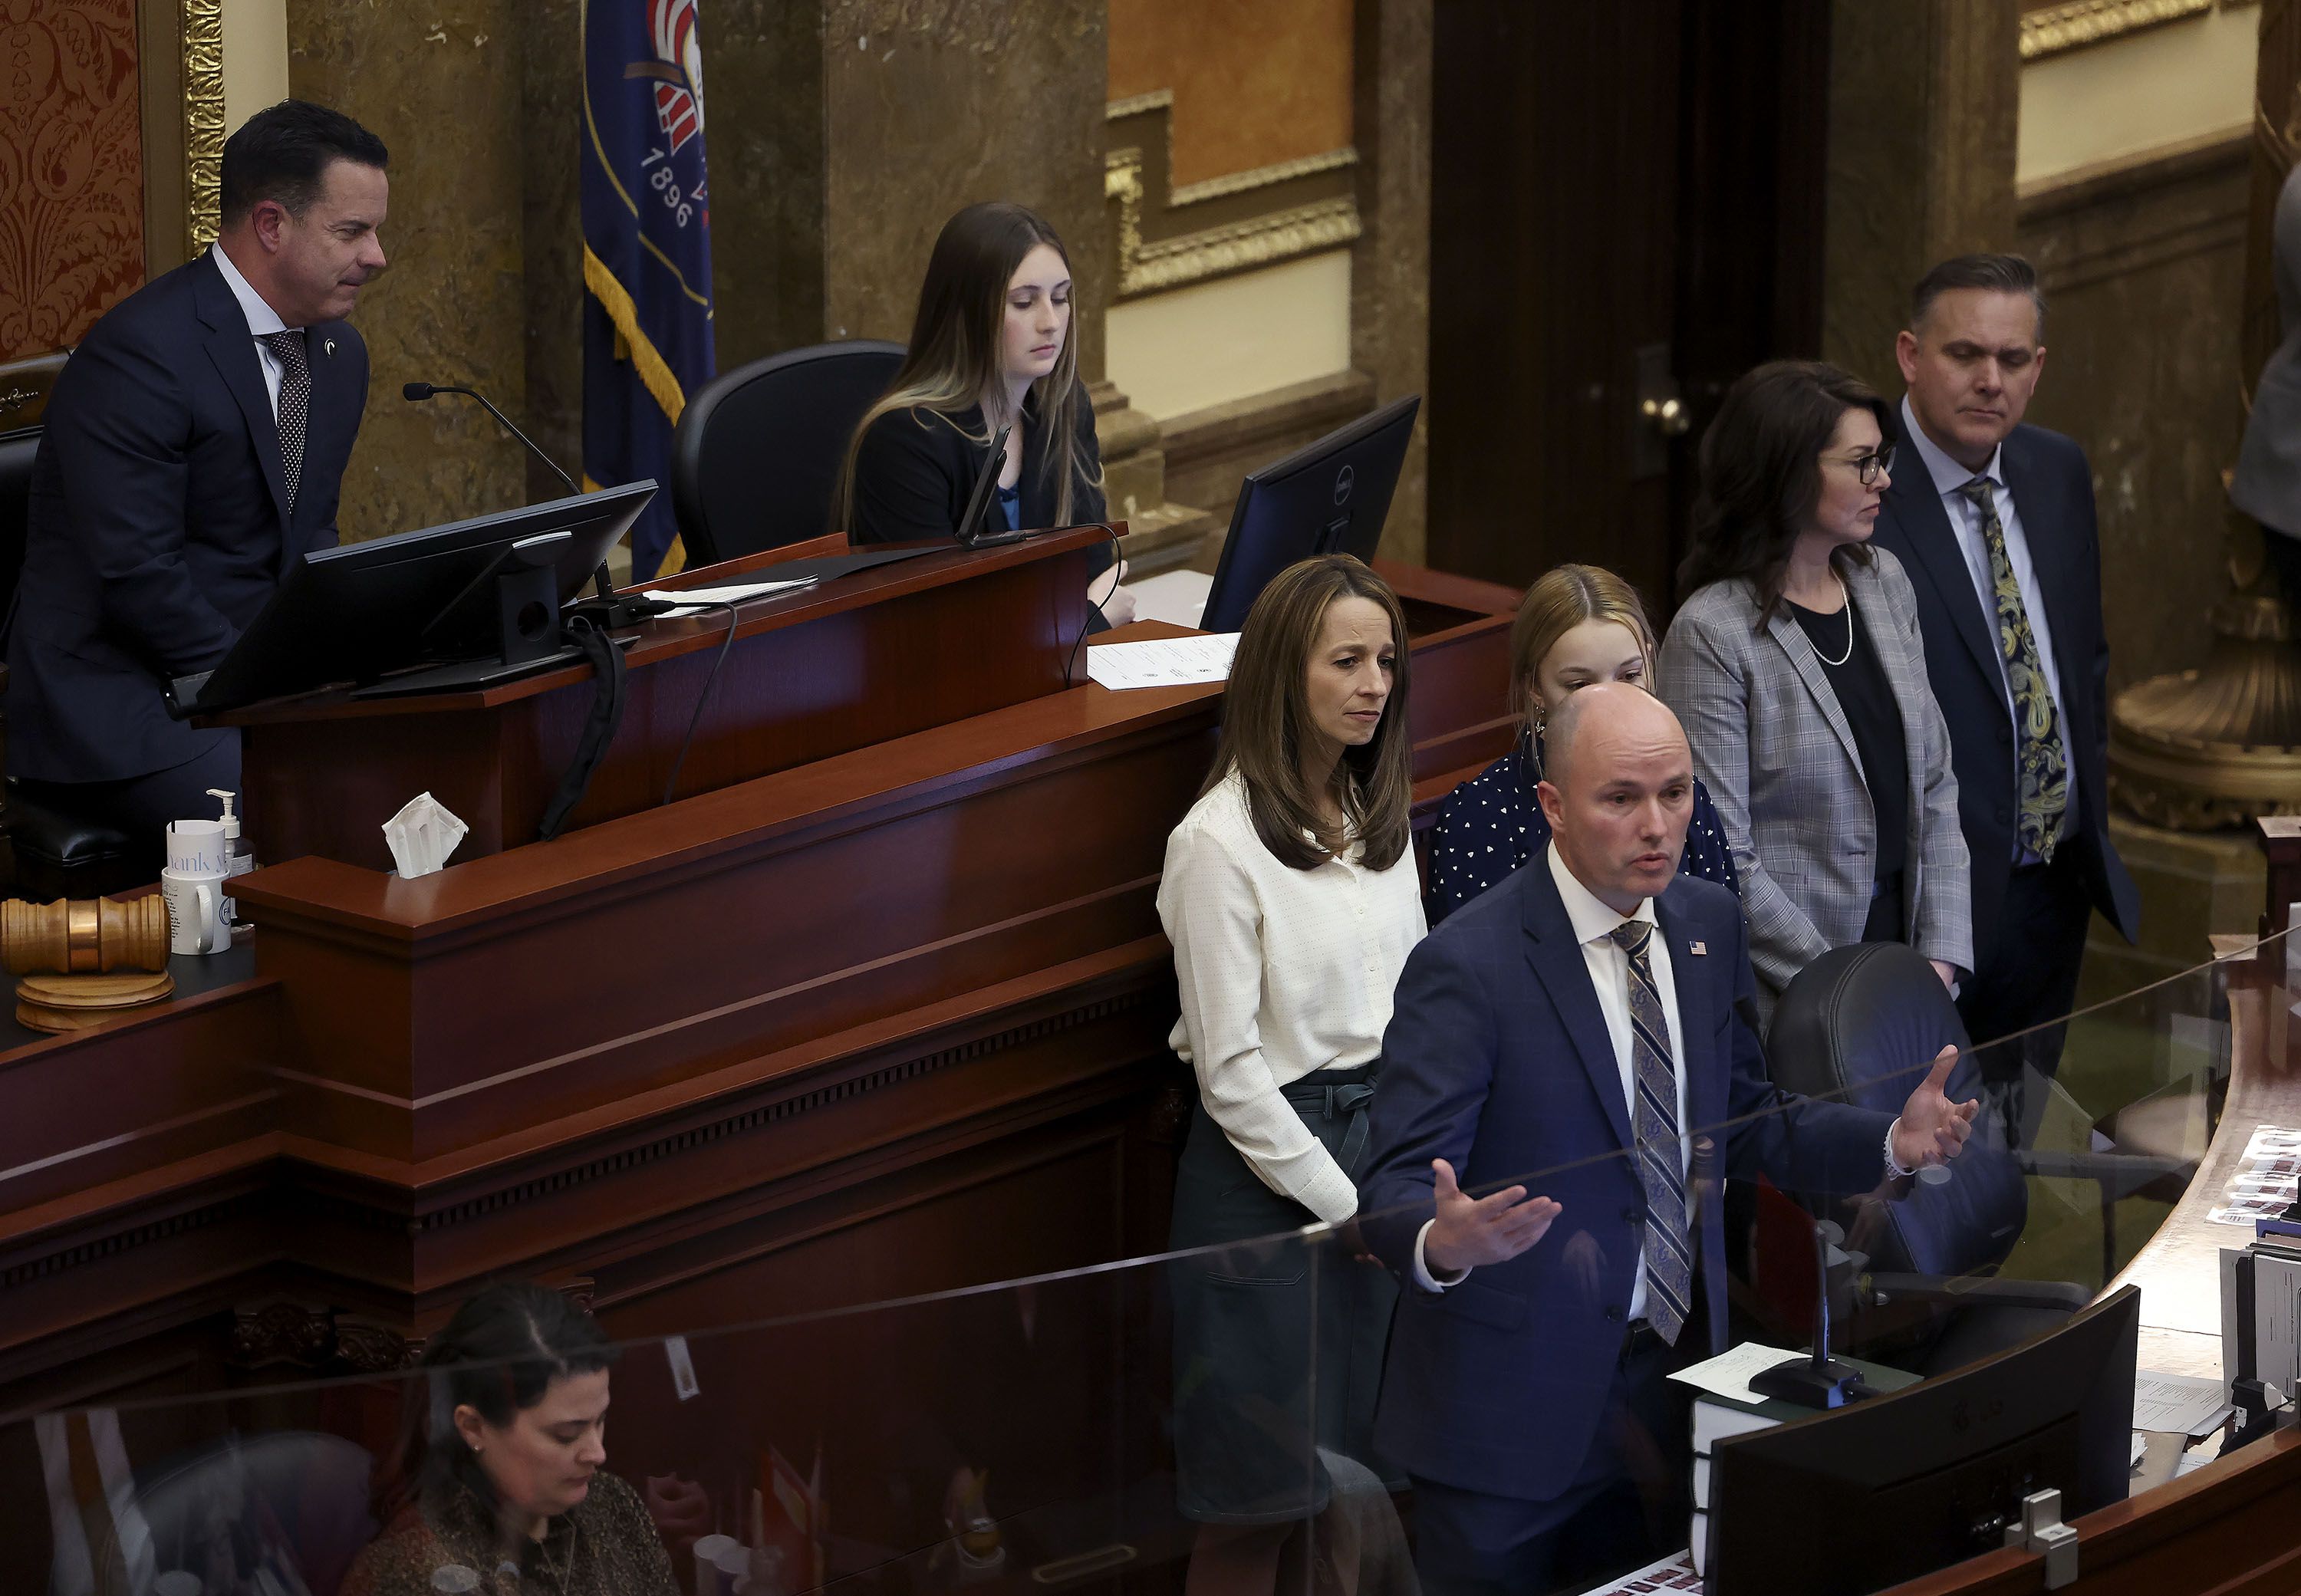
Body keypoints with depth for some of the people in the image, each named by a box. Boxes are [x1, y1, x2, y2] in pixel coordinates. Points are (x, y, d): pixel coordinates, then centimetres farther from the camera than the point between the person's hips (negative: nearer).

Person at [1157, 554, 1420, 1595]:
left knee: (1372, 1480, 9)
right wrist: (1350, 1207, -13)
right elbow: (1230, 1070, -14)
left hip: (1382, 1140, 7)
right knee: (1260, 1505, 0)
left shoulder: (1382, 819, 9)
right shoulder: (1219, 842, -13)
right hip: (1270, 1165, -7)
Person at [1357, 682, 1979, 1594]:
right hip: (1515, 1406, -6)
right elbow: (1393, 1189, -21)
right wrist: (1442, 1242, -45)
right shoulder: (1468, 966, -18)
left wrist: (1891, 1142, -2)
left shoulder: (1709, 925, 5)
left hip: (1673, 1374, 6)